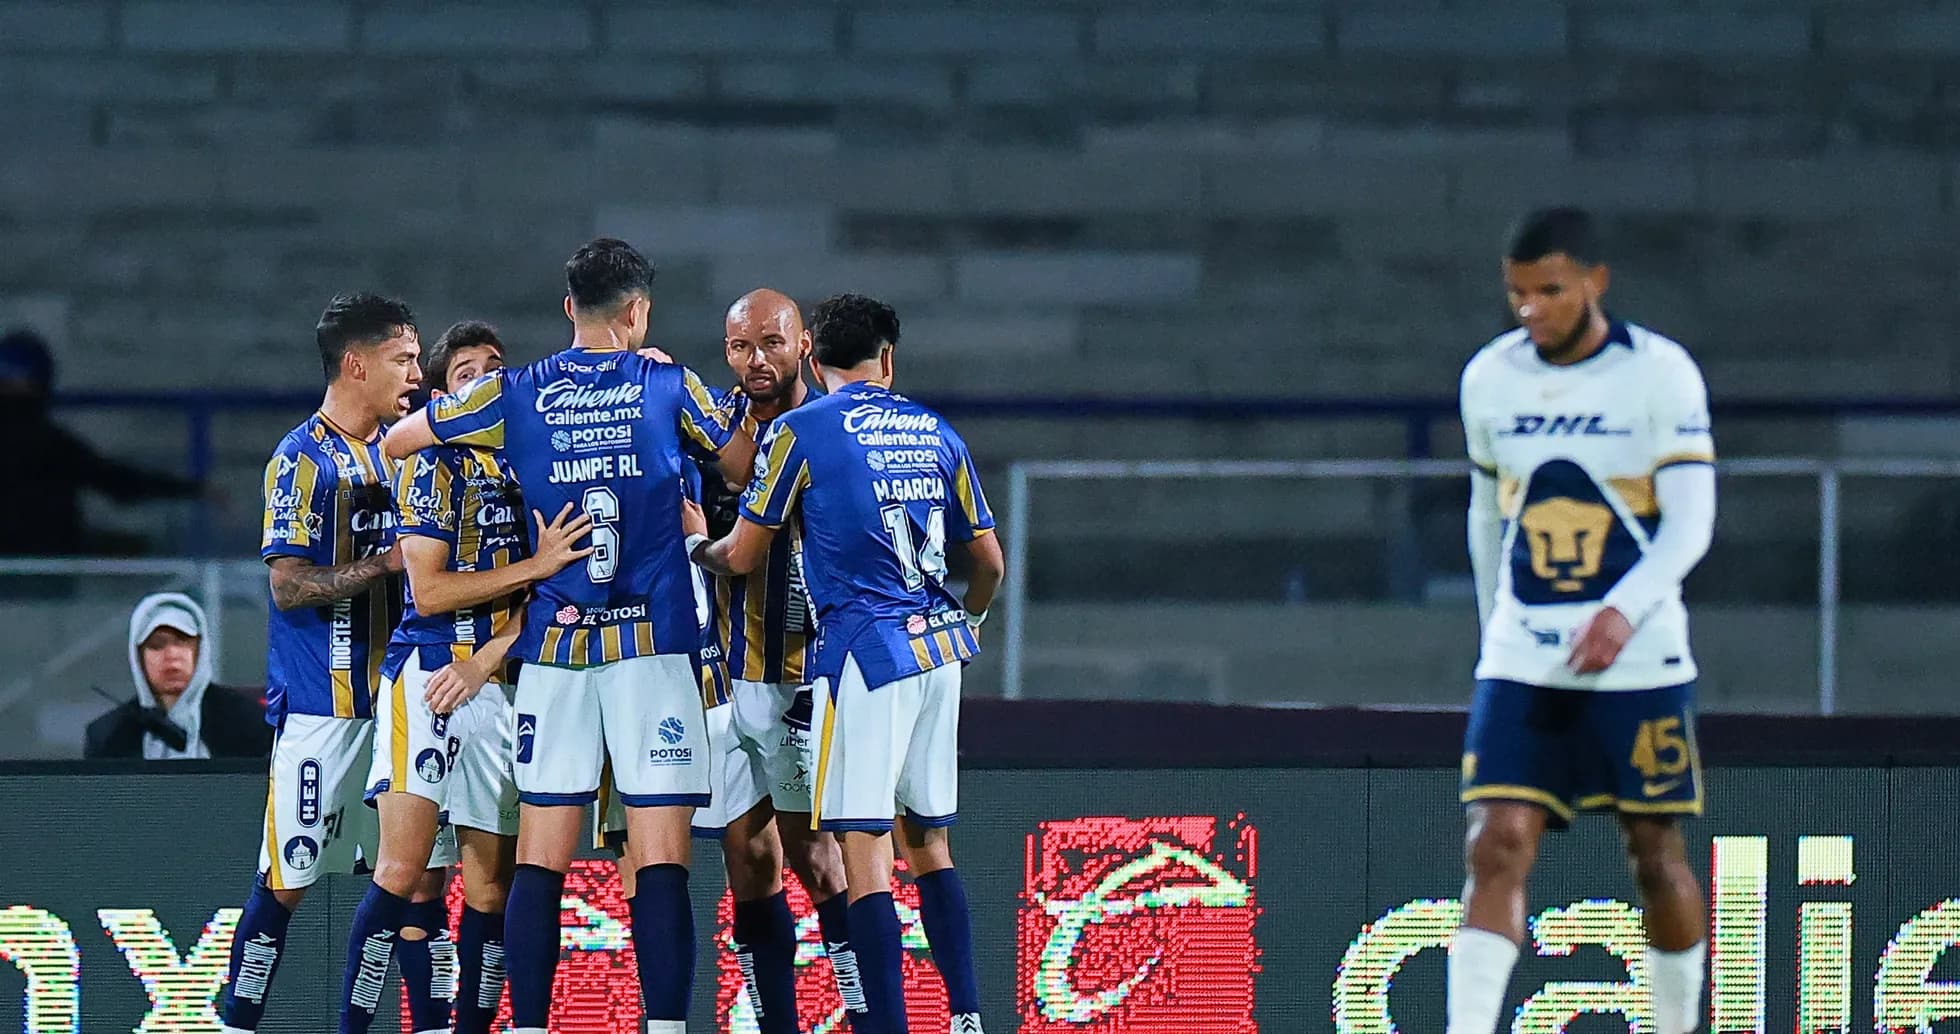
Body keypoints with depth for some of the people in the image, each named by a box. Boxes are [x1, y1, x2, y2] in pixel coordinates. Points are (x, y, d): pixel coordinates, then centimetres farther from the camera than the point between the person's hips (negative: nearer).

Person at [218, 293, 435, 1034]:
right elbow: (288, 585, -15)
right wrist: (388, 563, -19)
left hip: (395, 692, 7)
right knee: (287, 880, -5)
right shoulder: (302, 459, -9)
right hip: (319, 702, -7)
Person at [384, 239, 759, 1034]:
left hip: (553, 644, 2)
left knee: (540, 861, 4)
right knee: (660, 860, -5)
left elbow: (395, 441, 17)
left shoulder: (514, 394, 5)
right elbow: (747, 470, 15)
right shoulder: (669, 387, 1)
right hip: (653, 643, -2)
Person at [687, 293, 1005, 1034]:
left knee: (864, 850, -7)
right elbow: (989, 561, 18)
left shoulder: (798, 431, -2)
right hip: (938, 650, 6)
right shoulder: (934, 433, 13)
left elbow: (743, 557, 4)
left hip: (864, 647, -6)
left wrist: (697, 543, 26)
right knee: (928, 842, 15)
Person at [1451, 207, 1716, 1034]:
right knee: (1497, 848, -12)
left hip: (1639, 659, -2)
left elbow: (1690, 522, -12)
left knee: (1656, 856, 5)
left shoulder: (1660, 374, -6)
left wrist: (1624, 611, -27)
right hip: (1519, 661, 3)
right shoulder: (1489, 378, 6)